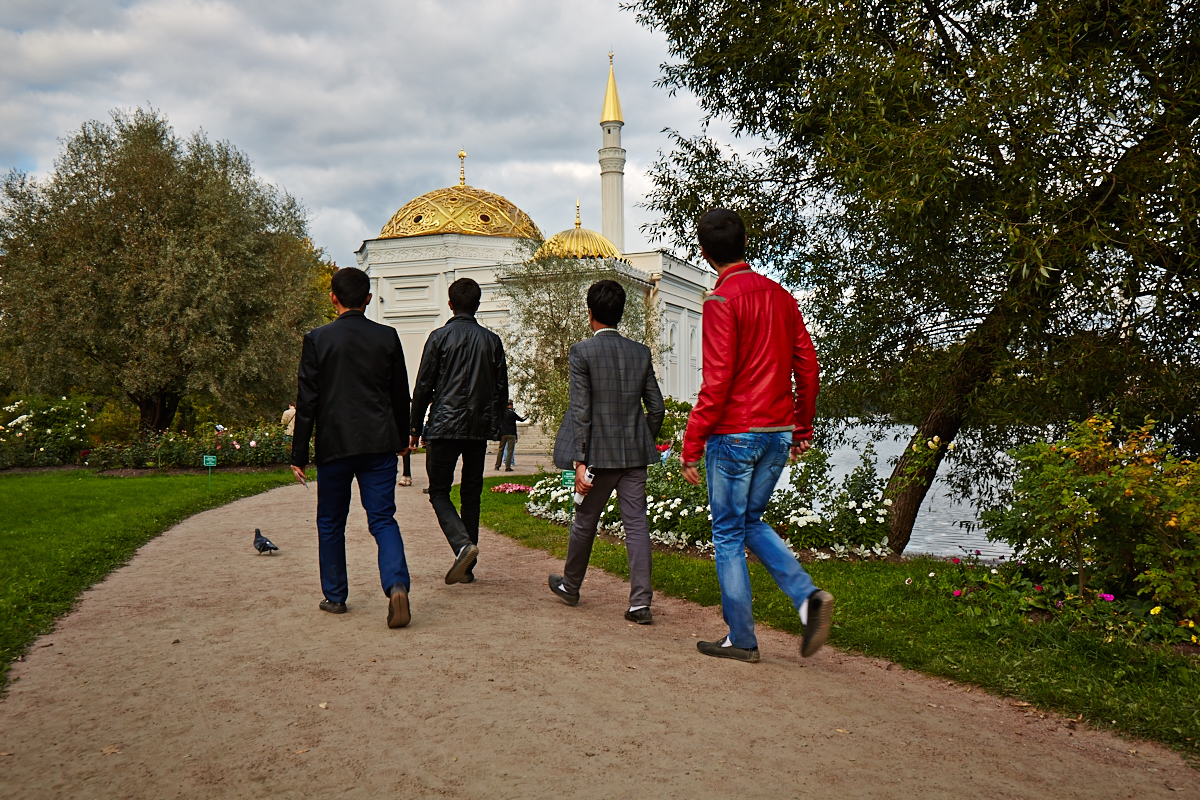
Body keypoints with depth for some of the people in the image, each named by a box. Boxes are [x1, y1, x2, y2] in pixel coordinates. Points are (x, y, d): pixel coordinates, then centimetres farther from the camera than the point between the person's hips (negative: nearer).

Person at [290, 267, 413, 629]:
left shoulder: (317, 339, -3)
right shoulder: (387, 337, 3)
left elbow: (306, 401, -3)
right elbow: (400, 395, 10)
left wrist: (299, 454, 3)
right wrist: (402, 437, 24)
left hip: (334, 445, -1)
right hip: (380, 443, 1)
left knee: (330, 522, 14)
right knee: (383, 518, 2)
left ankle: (335, 596, 22)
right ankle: (397, 585, -18)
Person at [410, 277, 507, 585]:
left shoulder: (440, 337, -3)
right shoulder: (492, 341, 7)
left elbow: (423, 387, -3)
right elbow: (502, 390, 9)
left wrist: (415, 427, 5)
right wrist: (494, 425, 19)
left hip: (444, 427, -3)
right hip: (480, 428, 4)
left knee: (439, 492, 4)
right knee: (471, 495, 11)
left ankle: (463, 544, -19)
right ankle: (467, 566, 12)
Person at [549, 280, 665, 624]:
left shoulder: (582, 352, -8)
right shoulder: (641, 353, 4)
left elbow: (581, 411, -13)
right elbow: (656, 408, 6)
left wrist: (579, 462, -12)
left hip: (599, 454, -3)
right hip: (634, 454, 3)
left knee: (585, 522, 14)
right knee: (637, 524, 2)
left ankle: (570, 585, 33)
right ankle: (640, 601, -3)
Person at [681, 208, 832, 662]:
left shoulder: (721, 301, -12)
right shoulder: (780, 295, 9)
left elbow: (716, 382, -17)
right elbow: (807, 365, 10)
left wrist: (692, 446, -12)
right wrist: (803, 427, 19)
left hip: (734, 433, -7)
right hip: (779, 433, 7)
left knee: (728, 534, 5)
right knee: (752, 521, 21)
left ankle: (741, 639, 12)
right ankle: (807, 596, 3)